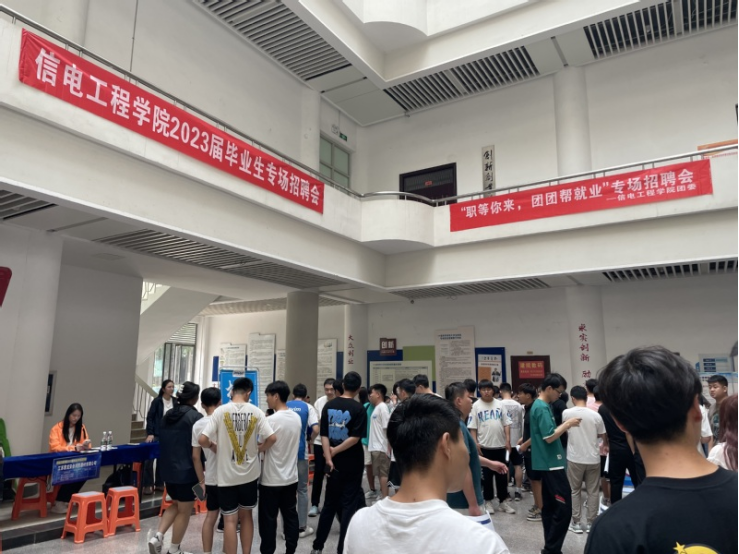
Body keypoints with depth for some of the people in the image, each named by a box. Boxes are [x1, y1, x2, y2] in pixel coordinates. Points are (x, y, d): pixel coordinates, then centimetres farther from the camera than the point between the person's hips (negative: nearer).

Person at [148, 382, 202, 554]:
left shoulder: (168, 415, 7)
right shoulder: (195, 416, -16)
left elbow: (162, 442, 16)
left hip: (168, 469, 8)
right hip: (187, 470, -7)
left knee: (175, 504, 24)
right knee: (184, 511, 7)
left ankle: (157, 537, 10)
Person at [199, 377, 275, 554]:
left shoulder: (221, 411, -10)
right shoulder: (256, 412, -6)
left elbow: (202, 440, -14)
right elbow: (272, 438, -13)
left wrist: (214, 446, 6)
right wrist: (259, 449, 6)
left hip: (226, 474, -2)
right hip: (249, 473, 2)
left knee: (230, 520, 6)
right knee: (246, 515, 18)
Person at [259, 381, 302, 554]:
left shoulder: (272, 420, -18)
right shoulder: (297, 418, 3)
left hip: (272, 479, -6)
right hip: (291, 477, 6)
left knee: (268, 519, 6)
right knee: (290, 516, 13)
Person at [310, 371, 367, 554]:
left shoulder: (329, 405, 1)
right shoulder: (359, 409, -11)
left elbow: (324, 434, -3)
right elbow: (355, 438, -17)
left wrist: (329, 458, -7)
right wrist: (334, 451, -10)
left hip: (334, 464, 4)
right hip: (352, 464, -4)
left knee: (329, 504, 16)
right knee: (348, 505, 6)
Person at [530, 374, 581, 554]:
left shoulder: (540, 405, 13)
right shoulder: (542, 408, -18)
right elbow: (549, 437, -21)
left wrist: (564, 425, 7)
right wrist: (567, 424, -13)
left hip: (547, 463, 10)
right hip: (551, 463, -10)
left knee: (549, 505, 14)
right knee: (563, 507, -6)